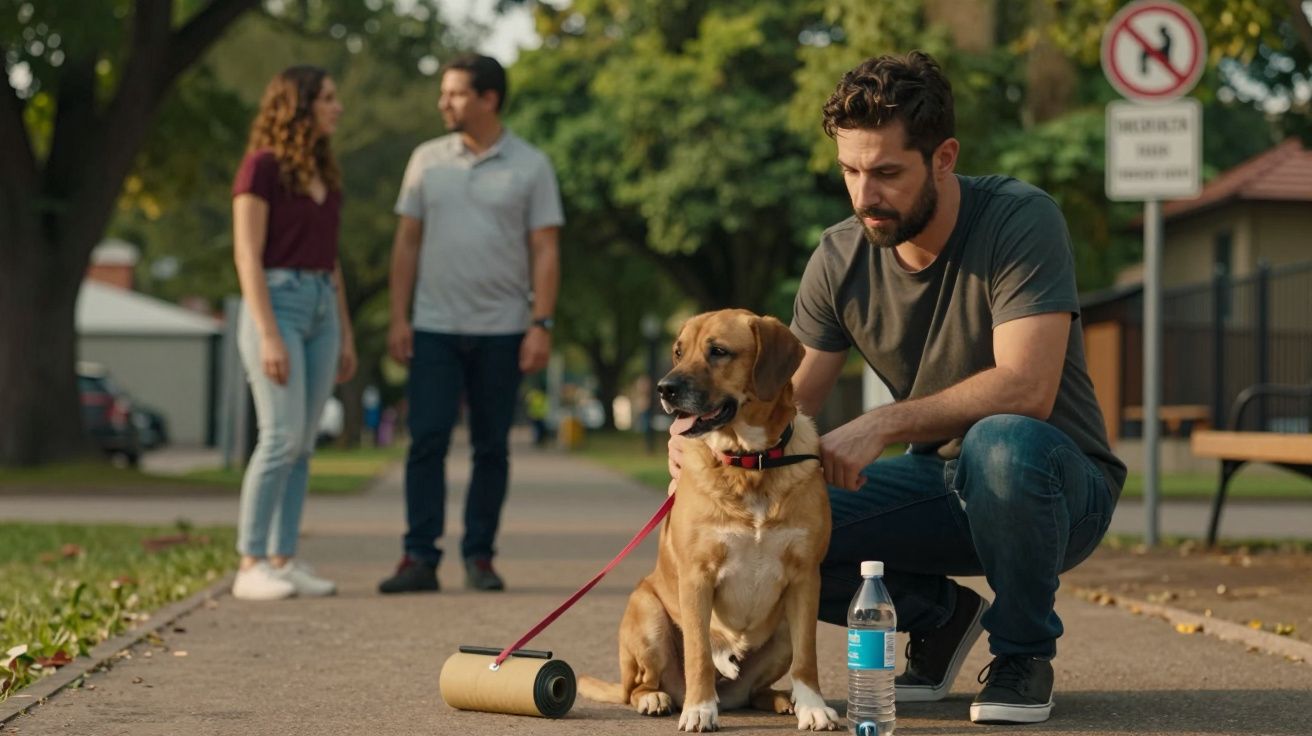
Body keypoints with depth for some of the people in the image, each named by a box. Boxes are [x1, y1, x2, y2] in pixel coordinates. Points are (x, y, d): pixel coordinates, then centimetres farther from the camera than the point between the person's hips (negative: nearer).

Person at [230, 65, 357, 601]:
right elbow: (247, 254, -13)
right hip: (276, 304, -7)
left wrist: (346, 334, 16)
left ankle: (284, 561, 7)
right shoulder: (262, 166, -7)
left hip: (321, 311, 7)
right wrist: (269, 334, -19)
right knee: (281, 438, -13)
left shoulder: (324, 174, 16)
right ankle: (251, 566, -8)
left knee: (302, 444, 4)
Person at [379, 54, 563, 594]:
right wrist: (398, 317, 0)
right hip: (435, 328, 1)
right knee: (427, 442, -6)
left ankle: (479, 556, 12)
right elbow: (407, 242, 8)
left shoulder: (530, 166, 1)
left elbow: (545, 251, -1)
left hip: (502, 331, -1)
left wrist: (542, 325, -10)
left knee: (492, 448, 5)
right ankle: (420, 558, -4)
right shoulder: (427, 160, 7)